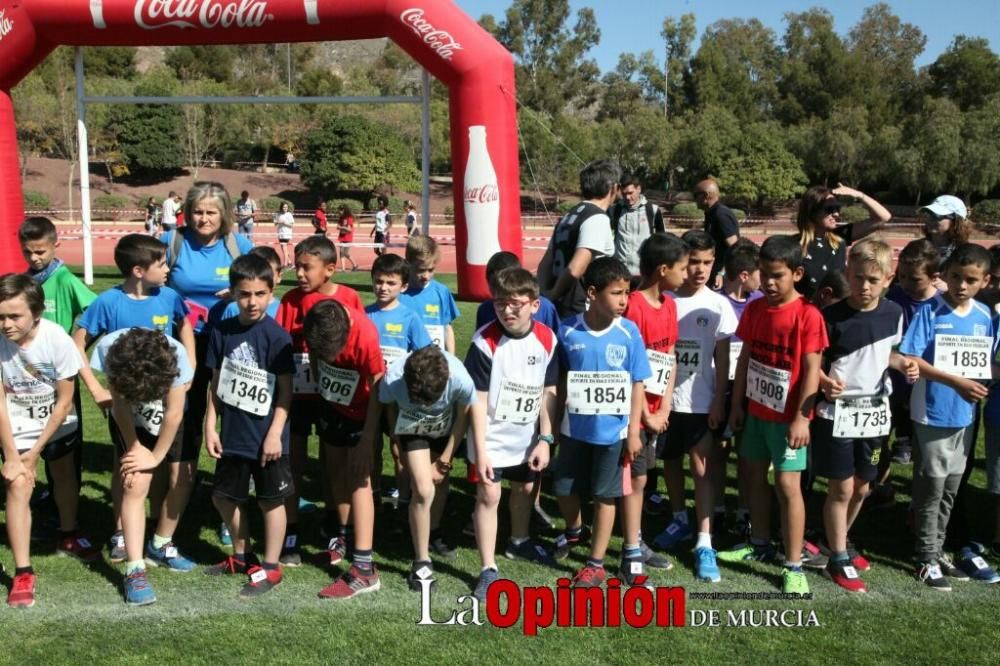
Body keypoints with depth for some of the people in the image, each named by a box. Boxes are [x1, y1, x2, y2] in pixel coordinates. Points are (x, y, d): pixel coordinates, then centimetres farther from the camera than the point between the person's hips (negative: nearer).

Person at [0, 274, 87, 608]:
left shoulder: (57, 340, -28)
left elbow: (65, 400, -17)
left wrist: (36, 450, -15)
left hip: (59, 423, 1)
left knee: (65, 478, 17)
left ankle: (68, 536, 45)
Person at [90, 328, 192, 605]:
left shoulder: (176, 356, -36)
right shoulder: (109, 348, -33)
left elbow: (174, 413, -24)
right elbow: (119, 402, -18)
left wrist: (156, 456, -15)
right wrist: (134, 448, -13)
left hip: (166, 423, 1)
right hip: (128, 422, -1)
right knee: (135, 484, -15)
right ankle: (134, 570, -15)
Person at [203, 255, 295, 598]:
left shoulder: (276, 336, -13)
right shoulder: (222, 331, 0)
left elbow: (286, 390, -12)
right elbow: (217, 383, 7)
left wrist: (275, 433, -15)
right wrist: (210, 426, 4)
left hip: (265, 437, -6)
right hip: (232, 434, 6)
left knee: (271, 500, 8)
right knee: (224, 496, 18)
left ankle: (270, 567, 23)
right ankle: (241, 556, 39)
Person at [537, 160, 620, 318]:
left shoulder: (568, 216, 14)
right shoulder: (598, 219, -13)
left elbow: (545, 265, 15)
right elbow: (575, 270, -23)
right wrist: (554, 295, -9)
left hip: (558, 309, 8)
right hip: (580, 312, -8)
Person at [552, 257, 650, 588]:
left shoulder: (628, 332, -10)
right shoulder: (568, 331, -9)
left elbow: (637, 384, -4)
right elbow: (560, 380, 2)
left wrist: (634, 430, -6)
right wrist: (556, 423, 6)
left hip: (613, 430, -1)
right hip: (575, 427, 2)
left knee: (605, 495, 9)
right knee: (563, 488, 15)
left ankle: (596, 564, 24)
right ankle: (573, 530, 48)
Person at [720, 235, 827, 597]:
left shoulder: (807, 315, -15)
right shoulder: (754, 309, 2)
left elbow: (812, 370, -15)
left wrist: (802, 417, -19)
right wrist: (737, 404, 8)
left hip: (788, 416, -6)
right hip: (755, 410, 6)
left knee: (787, 485, -4)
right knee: (756, 475, 16)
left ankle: (794, 566, 5)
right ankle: (760, 544, 34)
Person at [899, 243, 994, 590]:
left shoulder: (986, 316, 3)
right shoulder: (930, 311, -13)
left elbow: (988, 362, 13)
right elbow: (911, 359, -17)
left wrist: (981, 385, -8)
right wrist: (956, 382, -24)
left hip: (965, 416, 5)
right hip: (932, 415, -5)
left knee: (950, 489, 15)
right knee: (932, 488, 3)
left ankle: (937, 549, 29)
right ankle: (927, 558, 17)